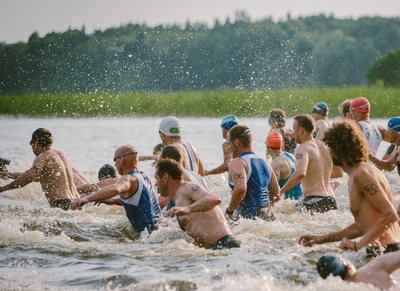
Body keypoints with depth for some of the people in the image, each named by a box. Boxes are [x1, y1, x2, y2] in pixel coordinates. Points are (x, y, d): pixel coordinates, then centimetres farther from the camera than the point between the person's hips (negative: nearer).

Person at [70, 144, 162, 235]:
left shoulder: (128, 179, -14)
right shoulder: (147, 178, 14)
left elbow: (115, 189, -39)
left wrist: (87, 199, -46)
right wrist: (112, 201, 29)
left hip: (148, 231, -9)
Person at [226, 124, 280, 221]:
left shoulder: (237, 163, -9)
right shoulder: (264, 162, 17)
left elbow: (240, 189, -27)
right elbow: (276, 195, 19)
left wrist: (229, 211, -15)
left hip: (250, 217, -8)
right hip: (269, 216, 8)